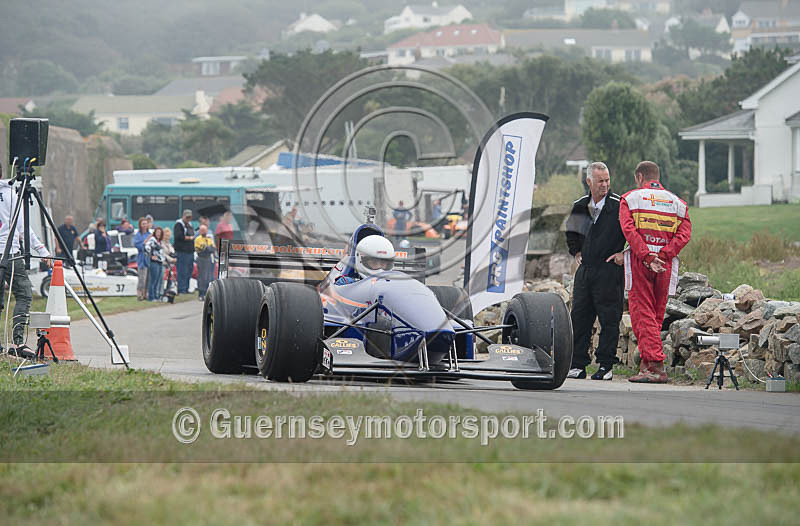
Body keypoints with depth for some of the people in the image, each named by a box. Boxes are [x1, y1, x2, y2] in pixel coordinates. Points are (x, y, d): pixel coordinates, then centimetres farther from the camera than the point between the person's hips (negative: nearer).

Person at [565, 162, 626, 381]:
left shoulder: (619, 206, -6)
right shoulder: (580, 206, 10)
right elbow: (571, 232, 29)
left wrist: (625, 254, -7)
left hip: (609, 270, -5)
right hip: (585, 270, 5)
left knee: (609, 319, -3)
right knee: (579, 317, 5)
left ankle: (605, 366, 2)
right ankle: (578, 365, 11)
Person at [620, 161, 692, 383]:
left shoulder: (630, 198, 5)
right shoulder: (677, 203, 15)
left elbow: (629, 230, -11)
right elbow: (684, 234, 0)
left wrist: (647, 256, -16)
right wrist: (662, 256, -8)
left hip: (639, 262, -4)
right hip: (666, 264, 4)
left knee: (642, 314, -5)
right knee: (656, 315, 12)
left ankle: (656, 366, -16)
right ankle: (647, 364, 13)